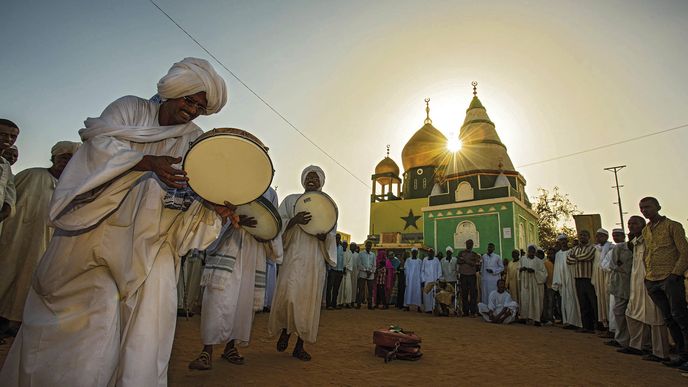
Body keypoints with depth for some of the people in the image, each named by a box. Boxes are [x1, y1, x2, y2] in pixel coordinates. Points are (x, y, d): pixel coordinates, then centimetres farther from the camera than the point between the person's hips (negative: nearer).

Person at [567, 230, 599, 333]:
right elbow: (568, 260, 4)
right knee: (583, 305, 9)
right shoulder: (574, 249, 16)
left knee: (594, 304, -2)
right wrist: (580, 259, -8)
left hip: (589, 279, -5)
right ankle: (586, 326, 14)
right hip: (578, 279, 5)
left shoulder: (592, 248, -1)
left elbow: (586, 256, -19)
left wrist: (575, 257, -2)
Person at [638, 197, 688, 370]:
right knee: (668, 318, 9)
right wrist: (647, 275, 11)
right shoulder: (645, 231, 16)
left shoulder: (673, 226, -1)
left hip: (670, 279, -6)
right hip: (652, 281, 6)